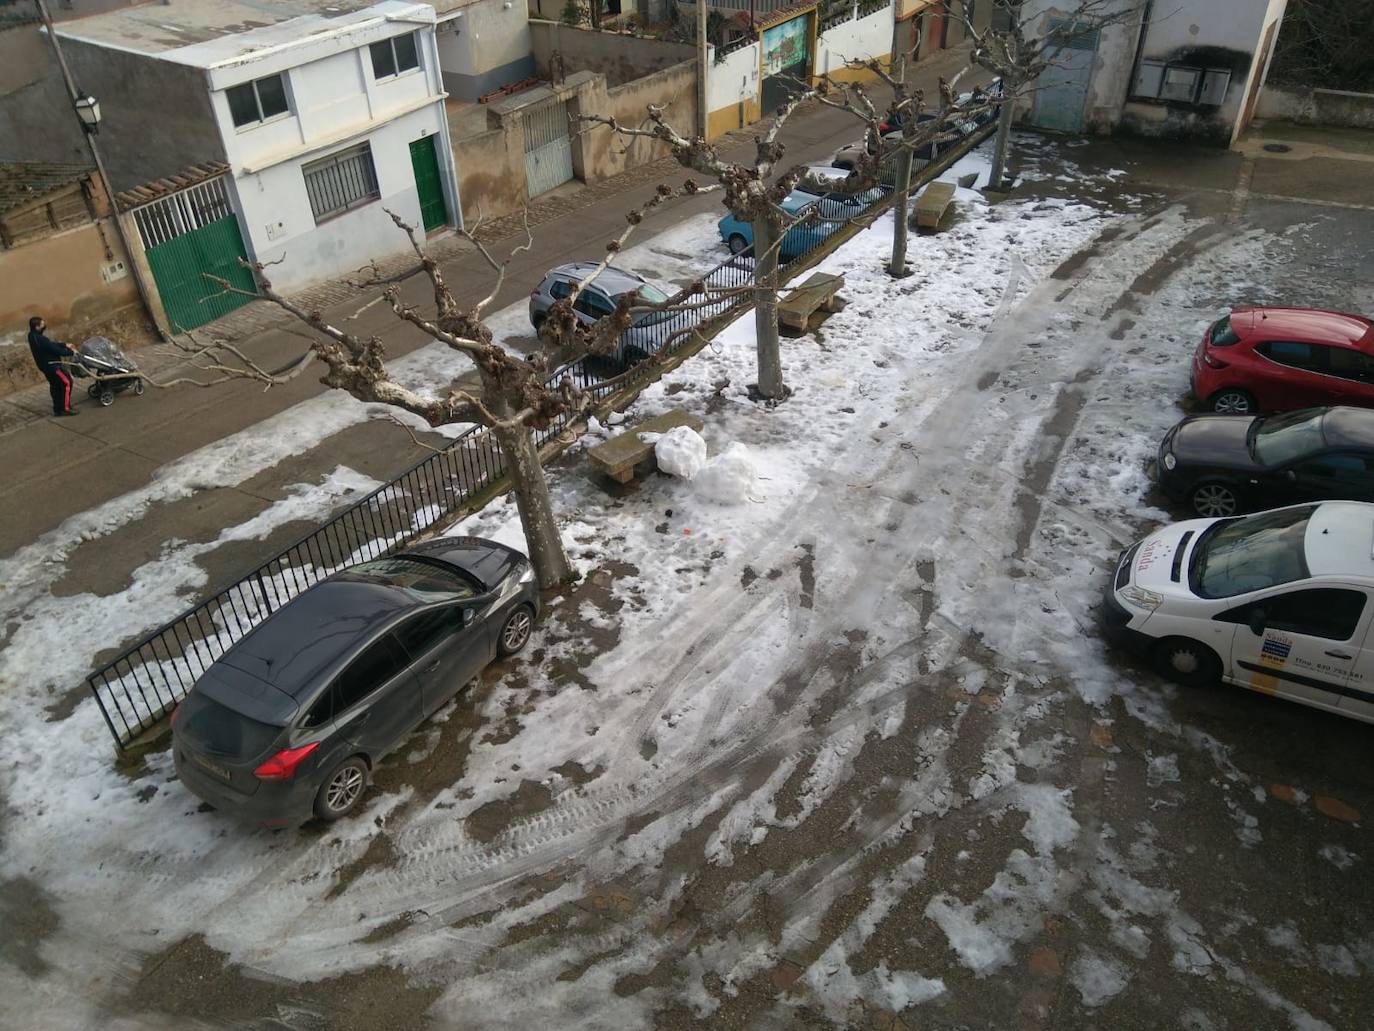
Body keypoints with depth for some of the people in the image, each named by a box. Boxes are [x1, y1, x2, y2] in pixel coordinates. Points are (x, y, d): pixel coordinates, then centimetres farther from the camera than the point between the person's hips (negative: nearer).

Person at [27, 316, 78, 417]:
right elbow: (56, 350, -23)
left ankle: (58, 409, 25)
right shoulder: (40, 340, -29)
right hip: (51, 365, -10)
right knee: (67, 382, -1)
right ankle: (66, 408, 1)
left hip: (45, 365, 10)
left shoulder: (33, 336, 3)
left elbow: (51, 345, 12)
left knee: (55, 386, 18)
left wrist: (64, 345, 12)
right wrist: (71, 353, -10)